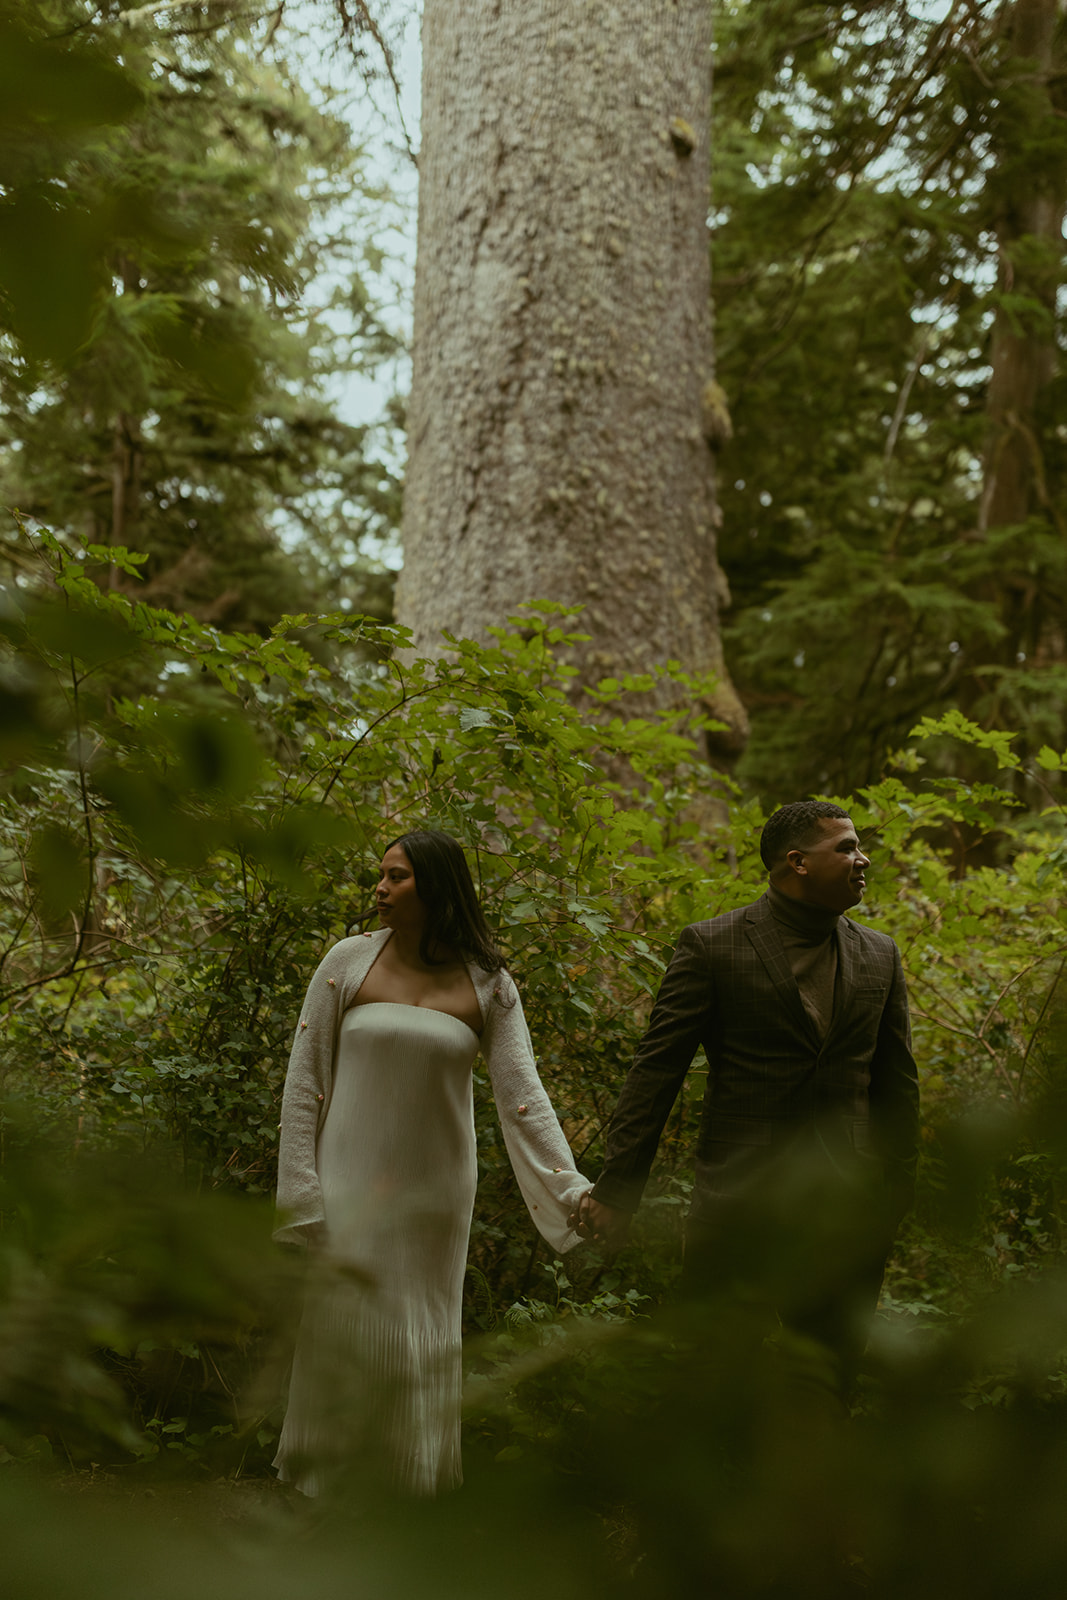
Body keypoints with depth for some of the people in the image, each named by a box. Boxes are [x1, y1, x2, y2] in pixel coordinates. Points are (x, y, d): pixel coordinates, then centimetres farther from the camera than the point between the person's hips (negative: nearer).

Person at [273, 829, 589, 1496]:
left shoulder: (486, 985, -2)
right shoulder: (350, 961, -3)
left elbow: (523, 1095, -5)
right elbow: (305, 1079, 0)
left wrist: (573, 1189, -15)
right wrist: (301, 1191, -5)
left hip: (435, 1186, 1)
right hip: (353, 1180, -1)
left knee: (423, 1339, 9)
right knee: (343, 1331, 2)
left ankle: (414, 1500, 25)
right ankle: (314, 1488, 20)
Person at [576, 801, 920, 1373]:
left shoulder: (880, 956, 9)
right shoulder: (710, 946, -4)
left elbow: (896, 1085, 13)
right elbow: (655, 1072, -6)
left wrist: (896, 1193, 8)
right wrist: (616, 1188, -10)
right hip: (739, 1204, -3)